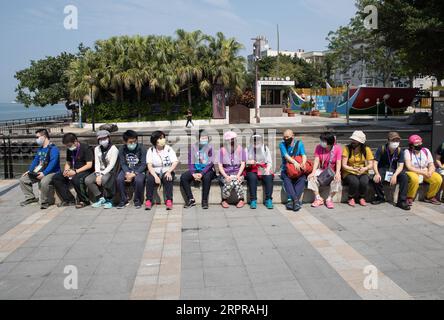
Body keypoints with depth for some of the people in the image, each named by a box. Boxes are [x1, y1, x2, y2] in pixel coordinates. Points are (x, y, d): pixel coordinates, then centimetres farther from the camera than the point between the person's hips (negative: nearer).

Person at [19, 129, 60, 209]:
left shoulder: (53, 149, -15)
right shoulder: (40, 149, 14)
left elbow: (53, 163, -25)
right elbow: (35, 161, 20)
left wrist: (44, 173, -33)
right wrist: (29, 170, 6)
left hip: (52, 172, -9)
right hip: (39, 172, 9)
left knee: (44, 182, -39)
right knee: (23, 179, 7)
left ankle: (45, 201, -17)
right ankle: (30, 197, 18)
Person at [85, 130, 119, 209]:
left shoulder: (114, 149, -9)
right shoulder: (97, 149, 10)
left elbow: (111, 165, -15)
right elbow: (97, 163, 3)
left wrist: (102, 175, -23)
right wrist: (98, 175, -13)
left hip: (110, 171, -6)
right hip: (100, 171, 6)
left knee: (104, 179, -36)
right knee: (88, 180, -19)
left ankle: (108, 200, -14)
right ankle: (100, 198, -5)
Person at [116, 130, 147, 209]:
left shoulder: (141, 148, -8)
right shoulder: (122, 149, 1)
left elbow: (143, 164, -11)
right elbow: (122, 163, -1)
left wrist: (134, 174, -23)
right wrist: (127, 173, -22)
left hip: (139, 170, -3)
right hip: (127, 169, 3)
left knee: (139, 180, -34)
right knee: (119, 179, -28)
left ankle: (138, 201, -9)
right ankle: (123, 201, -8)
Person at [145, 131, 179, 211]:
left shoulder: (169, 149, 1)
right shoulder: (151, 150, 2)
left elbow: (175, 163, -8)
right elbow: (149, 165, -8)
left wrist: (169, 172, -26)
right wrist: (156, 176, -24)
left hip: (167, 171, -1)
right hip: (155, 172, 1)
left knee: (168, 179, -33)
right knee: (150, 179, -30)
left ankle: (169, 201, -29)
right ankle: (148, 200, -22)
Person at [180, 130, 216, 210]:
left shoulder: (210, 147, -4)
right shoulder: (193, 147, 4)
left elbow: (211, 163, -10)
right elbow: (190, 162, 2)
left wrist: (202, 174, -22)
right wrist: (193, 174, -14)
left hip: (207, 170, -3)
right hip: (195, 169, 3)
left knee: (206, 177, -36)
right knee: (183, 177, -21)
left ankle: (204, 201, -22)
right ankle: (191, 199, -13)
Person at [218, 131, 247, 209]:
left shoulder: (240, 149, 4)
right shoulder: (222, 150, 3)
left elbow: (243, 164, 1)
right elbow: (220, 166, -2)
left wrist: (238, 175, -14)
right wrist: (226, 176, -17)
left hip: (238, 173, 0)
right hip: (226, 174, 0)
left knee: (236, 181, -31)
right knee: (229, 183, -31)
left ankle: (241, 200, -12)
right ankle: (224, 200, -9)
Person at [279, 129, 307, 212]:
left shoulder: (299, 143, 6)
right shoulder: (282, 144, 2)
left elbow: (304, 155, -8)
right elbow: (286, 155, -15)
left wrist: (303, 163, -31)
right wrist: (295, 162, -35)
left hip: (298, 170, 1)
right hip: (286, 169, -1)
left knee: (302, 179, -30)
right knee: (287, 179, -32)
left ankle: (292, 200, -36)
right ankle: (296, 200, -40)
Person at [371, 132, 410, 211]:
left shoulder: (399, 151, -6)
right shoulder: (381, 149, -12)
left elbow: (400, 166, -11)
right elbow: (375, 163, -16)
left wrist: (395, 175, -30)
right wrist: (377, 173, -35)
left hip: (394, 170, 2)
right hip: (382, 169, -2)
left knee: (404, 177, -28)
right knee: (376, 179, -33)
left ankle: (402, 201, -18)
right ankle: (380, 197, -2)